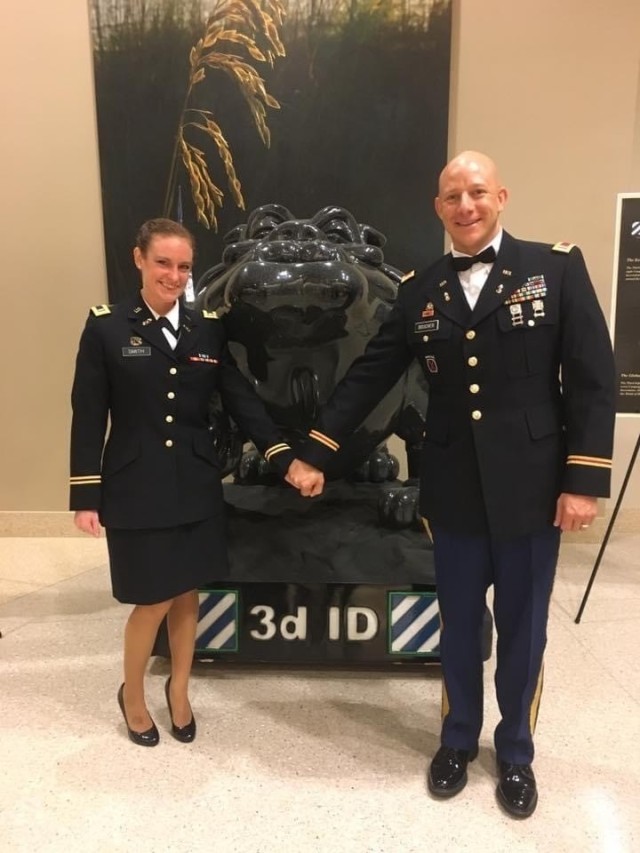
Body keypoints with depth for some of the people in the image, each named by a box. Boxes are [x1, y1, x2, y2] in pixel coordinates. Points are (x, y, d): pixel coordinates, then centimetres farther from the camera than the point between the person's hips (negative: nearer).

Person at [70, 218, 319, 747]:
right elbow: (89, 417, -4)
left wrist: (287, 460, -10)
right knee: (154, 601, 5)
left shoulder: (208, 329, 5)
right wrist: (86, 496, -6)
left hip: (196, 485, 3)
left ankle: (179, 691, 38)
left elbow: (241, 400, 1)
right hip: (136, 488, -3)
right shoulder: (106, 327, -4)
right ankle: (132, 694, 34)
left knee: (187, 594, 14)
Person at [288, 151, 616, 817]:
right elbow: (370, 374, 6)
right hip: (454, 490, 2)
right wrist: (316, 450, 4)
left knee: (522, 629, 14)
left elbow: (593, 378, -6)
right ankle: (457, 741, 40)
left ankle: (515, 754, 38)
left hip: (531, 487, -2)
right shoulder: (420, 291, 5)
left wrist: (585, 479, -11)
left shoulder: (557, 267, -3)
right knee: (458, 625, 16)